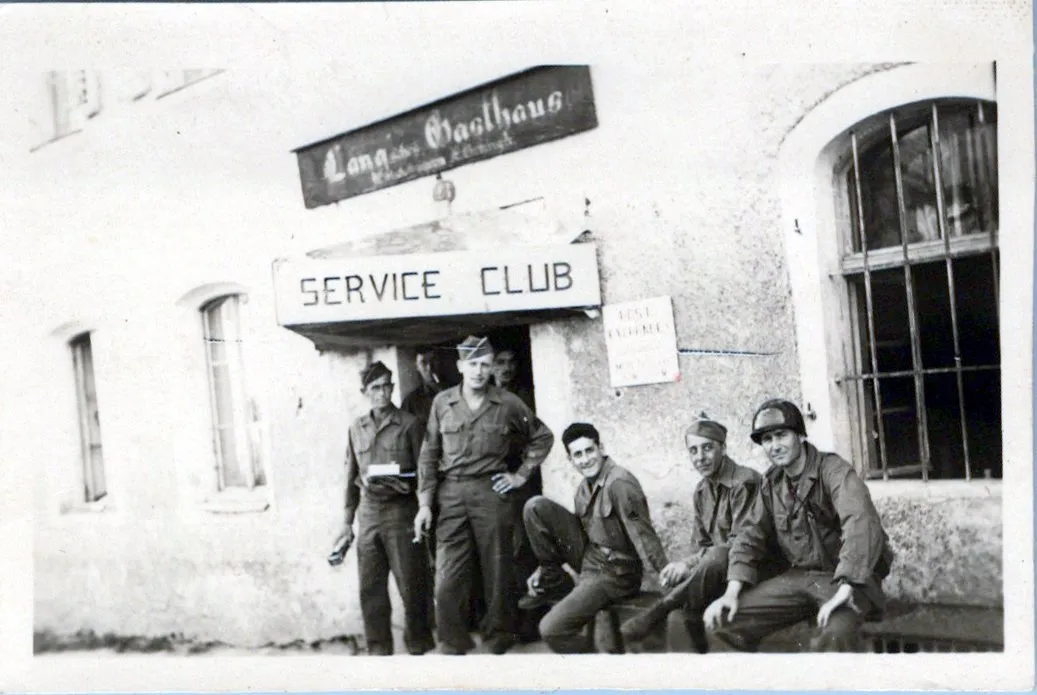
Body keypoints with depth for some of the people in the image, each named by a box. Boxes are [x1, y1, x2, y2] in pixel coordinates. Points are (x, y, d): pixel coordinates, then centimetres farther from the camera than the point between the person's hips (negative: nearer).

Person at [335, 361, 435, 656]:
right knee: (370, 587, 6)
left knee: (411, 583, 0)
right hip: (369, 512, 4)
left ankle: (418, 643, 15)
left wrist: (407, 486, -18)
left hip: (401, 511, -4)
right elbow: (351, 477, 15)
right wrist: (348, 522, 14)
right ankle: (378, 647, 17)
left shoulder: (408, 424, -1)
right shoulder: (356, 428, 12)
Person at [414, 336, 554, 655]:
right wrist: (424, 503, 1)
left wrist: (522, 475, 6)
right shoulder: (442, 403, 4)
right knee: (448, 577, -3)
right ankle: (453, 646, 7)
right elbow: (429, 455, 7)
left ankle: (499, 639, 20)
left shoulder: (508, 404, 1)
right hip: (451, 494, 1)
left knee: (498, 572, 6)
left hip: (491, 491, 0)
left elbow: (542, 437, 14)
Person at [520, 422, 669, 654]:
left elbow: (644, 537, -23)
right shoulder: (585, 487, 6)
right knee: (536, 507, -5)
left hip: (613, 572, -8)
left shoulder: (619, 483, -21)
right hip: (588, 556, 8)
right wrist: (544, 569, 16)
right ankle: (554, 586, 7)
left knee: (551, 630, -18)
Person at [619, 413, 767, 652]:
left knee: (713, 562, -36)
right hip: (712, 569, 7)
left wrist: (688, 563, -23)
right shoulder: (701, 492, 12)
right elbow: (700, 545, 12)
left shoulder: (745, 482, -14)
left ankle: (658, 610, -28)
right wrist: (687, 567, -11)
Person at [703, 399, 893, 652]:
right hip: (800, 576, 6)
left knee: (831, 637, -37)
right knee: (726, 619, -7)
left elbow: (861, 525, -34)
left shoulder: (834, 471, -17)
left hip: (848, 579, -6)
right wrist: (732, 592, -6)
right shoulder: (772, 483, 6)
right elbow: (750, 535, 8)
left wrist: (844, 590, -42)